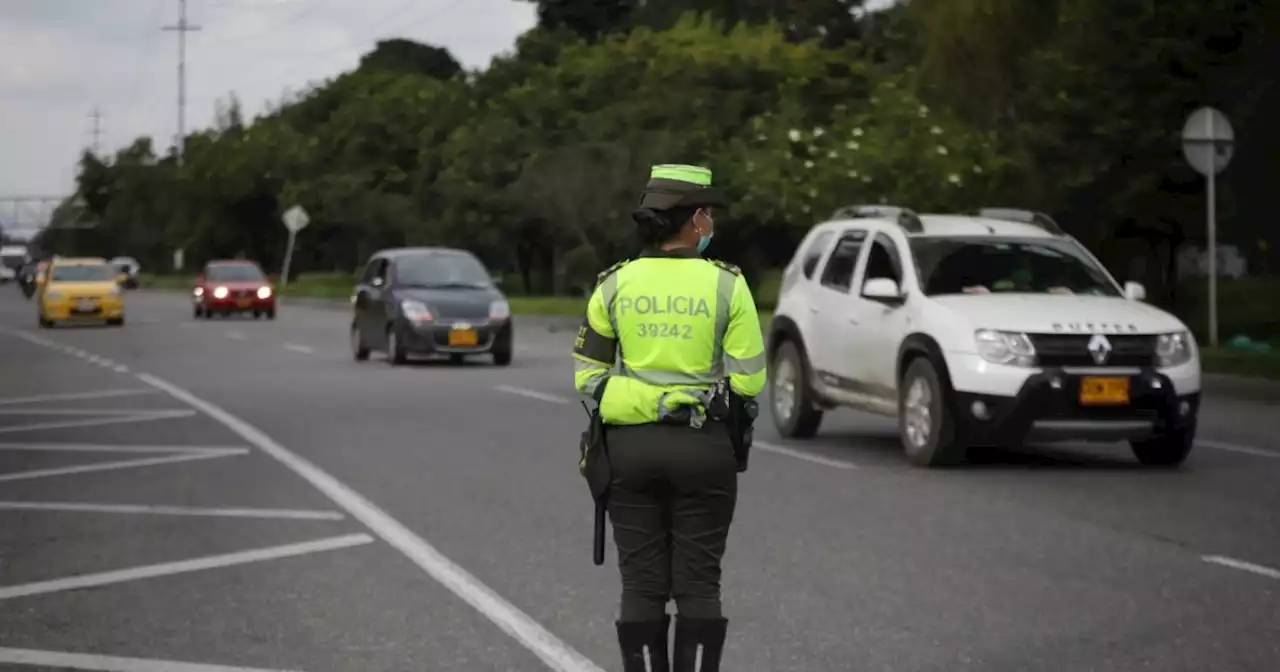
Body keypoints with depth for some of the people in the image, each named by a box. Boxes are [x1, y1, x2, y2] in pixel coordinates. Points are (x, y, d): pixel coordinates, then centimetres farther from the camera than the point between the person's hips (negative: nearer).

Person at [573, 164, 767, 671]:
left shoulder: (615, 284, 1)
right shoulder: (726, 285, -6)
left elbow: (587, 376, 3)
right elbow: (749, 380, -6)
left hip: (629, 447, 2)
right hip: (704, 447, -2)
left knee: (642, 586, 7)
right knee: (698, 585, 5)